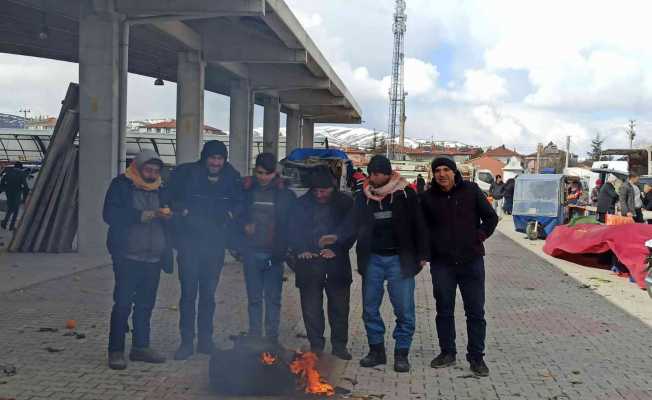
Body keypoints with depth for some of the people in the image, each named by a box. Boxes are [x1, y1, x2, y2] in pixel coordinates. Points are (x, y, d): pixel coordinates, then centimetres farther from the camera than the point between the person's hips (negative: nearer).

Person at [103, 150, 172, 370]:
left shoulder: (159, 189, 15)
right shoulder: (121, 185, 0)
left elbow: (167, 219, 21)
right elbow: (111, 215, -13)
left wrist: (168, 215, -5)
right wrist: (148, 215, -18)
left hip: (153, 258, 5)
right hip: (128, 257, -5)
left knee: (146, 304, 11)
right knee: (122, 304, -4)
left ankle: (140, 346, 21)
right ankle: (116, 351, 3)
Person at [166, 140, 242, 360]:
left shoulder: (232, 178, 3)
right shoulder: (186, 173, -3)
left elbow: (240, 203, 13)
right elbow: (171, 198, 2)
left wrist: (230, 214, -4)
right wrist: (184, 212, -13)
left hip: (215, 244, 3)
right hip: (189, 241, -2)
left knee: (209, 293, 11)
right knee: (188, 292, -2)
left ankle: (205, 340, 22)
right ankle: (186, 342, 7)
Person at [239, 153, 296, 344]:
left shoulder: (284, 193, 1)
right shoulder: (246, 190, 4)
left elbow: (291, 223, 3)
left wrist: (282, 249, -7)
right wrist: (244, 226, -8)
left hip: (274, 253, -1)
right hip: (252, 251, 1)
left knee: (273, 298, 2)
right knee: (254, 298, 7)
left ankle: (272, 338, 10)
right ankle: (254, 338, 14)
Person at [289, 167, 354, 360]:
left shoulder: (345, 203, 0)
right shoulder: (303, 203, 4)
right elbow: (294, 230, 7)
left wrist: (337, 250, -11)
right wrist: (300, 250, -9)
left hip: (337, 263, -1)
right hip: (309, 263, 1)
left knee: (339, 306, 6)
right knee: (311, 308, 4)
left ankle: (339, 345, 19)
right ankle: (316, 345, 18)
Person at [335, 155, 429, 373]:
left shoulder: (406, 194, -4)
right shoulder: (364, 197, 4)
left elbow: (419, 225, 0)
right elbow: (352, 224, 1)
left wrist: (422, 255, -2)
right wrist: (336, 238, -17)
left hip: (400, 259, -3)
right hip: (373, 259, 3)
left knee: (404, 310, -1)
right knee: (370, 308, 7)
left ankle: (401, 353, 13)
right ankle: (376, 350, 21)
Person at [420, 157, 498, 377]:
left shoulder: (471, 190, -3)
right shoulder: (428, 197, 1)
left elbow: (491, 217, 5)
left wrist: (479, 237, -2)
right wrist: (429, 248, 2)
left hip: (471, 261, -1)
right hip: (441, 263, 1)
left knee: (475, 311, 4)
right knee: (444, 311, 11)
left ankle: (476, 356, 15)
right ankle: (447, 352, 25)